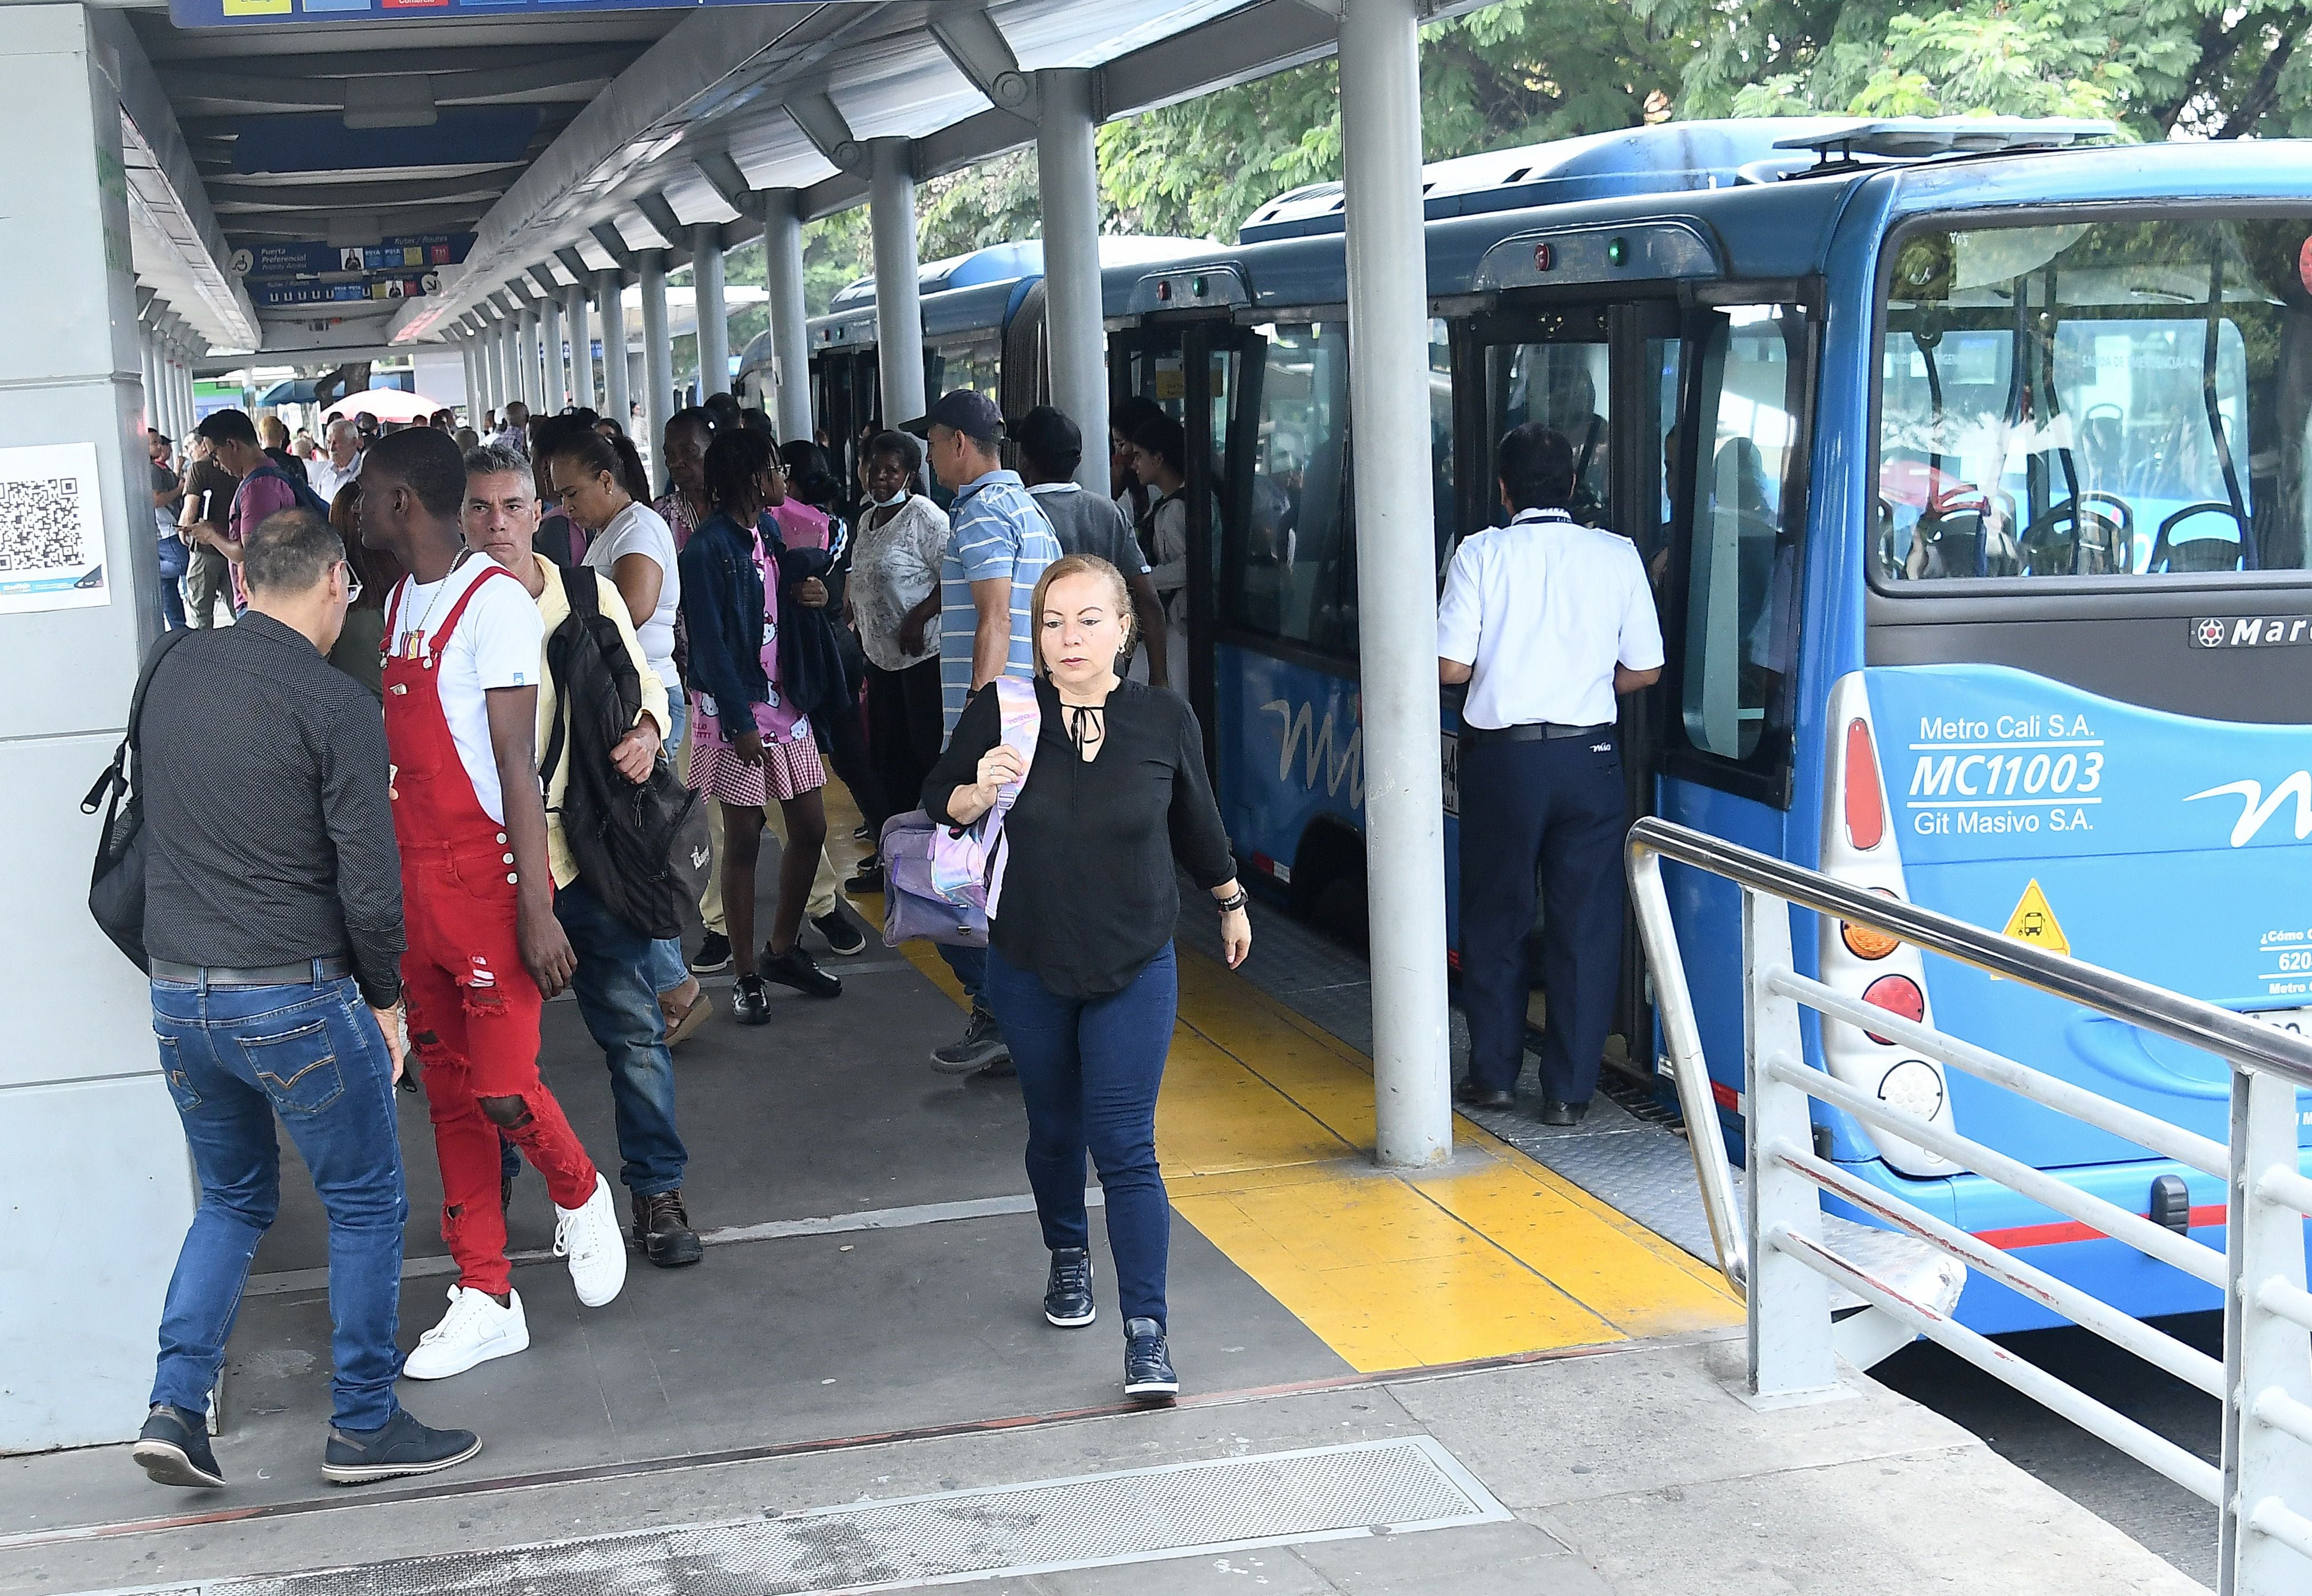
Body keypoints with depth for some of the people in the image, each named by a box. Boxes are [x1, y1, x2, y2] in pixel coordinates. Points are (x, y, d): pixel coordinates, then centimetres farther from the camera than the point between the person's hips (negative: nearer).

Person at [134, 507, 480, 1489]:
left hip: (177, 992, 6)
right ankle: (363, 1427, 16)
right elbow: (369, 886, -14)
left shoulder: (174, 675, 5)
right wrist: (384, 1000, -1)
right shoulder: (336, 707, -14)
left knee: (232, 1200, 22)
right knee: (365, 1204, 10)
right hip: (296, 997, -6)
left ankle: (175, 1405, 11)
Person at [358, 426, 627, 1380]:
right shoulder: (399, 600, 14)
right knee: (450, 1094, 10)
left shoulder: (492, 602, -12)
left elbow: (517, 763, -16)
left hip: (487, 880, -8)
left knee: (502, 1090, -9)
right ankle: (486, 1300, 17)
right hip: (414, 883, 8)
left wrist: (535, 910, -19)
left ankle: (580, 1197, 22)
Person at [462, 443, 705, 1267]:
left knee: (633, 1024, 2)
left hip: (586, 847, 1)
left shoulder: (588, 591, 3)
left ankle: (657, 1189, 16)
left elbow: (642, 682, 11)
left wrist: (648, 729, -11)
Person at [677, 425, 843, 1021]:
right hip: (736, 710, -8)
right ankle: (748, 975, 10)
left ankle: (783, 950, 27)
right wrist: (739, 723, -19)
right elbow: (709, 644, -17)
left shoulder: (768, 534, 9)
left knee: (810, 829, 10)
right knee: (743, 842, 1)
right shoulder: (707, 550, -15)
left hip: (785, 702, 8)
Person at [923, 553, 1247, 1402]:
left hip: (1135, 968, -1)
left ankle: (1146, 1333, -6)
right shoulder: (1003, 713, -11)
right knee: (1055, 1131, 18)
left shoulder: (1164, 717, -9)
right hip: (1028, 966, 2)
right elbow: (938, 801, 0)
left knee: (1125, 1147, -8)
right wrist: (980, 791, -23)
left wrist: (1231, 901, 21)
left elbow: (1195, 818, 8)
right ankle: (1068, 1257, 45)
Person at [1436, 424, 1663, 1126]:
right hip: (1587, 758, 1)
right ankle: (1569, 1090, 8)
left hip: (1501, 757, 0)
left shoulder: (1481, 553, -4)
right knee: (1585, 924, 6)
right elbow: (1643, 669, 4)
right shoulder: (1616, 556, 0)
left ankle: (1493, 1075, 21)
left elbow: (1451, 666, -8)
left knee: (1494, 917, 13)